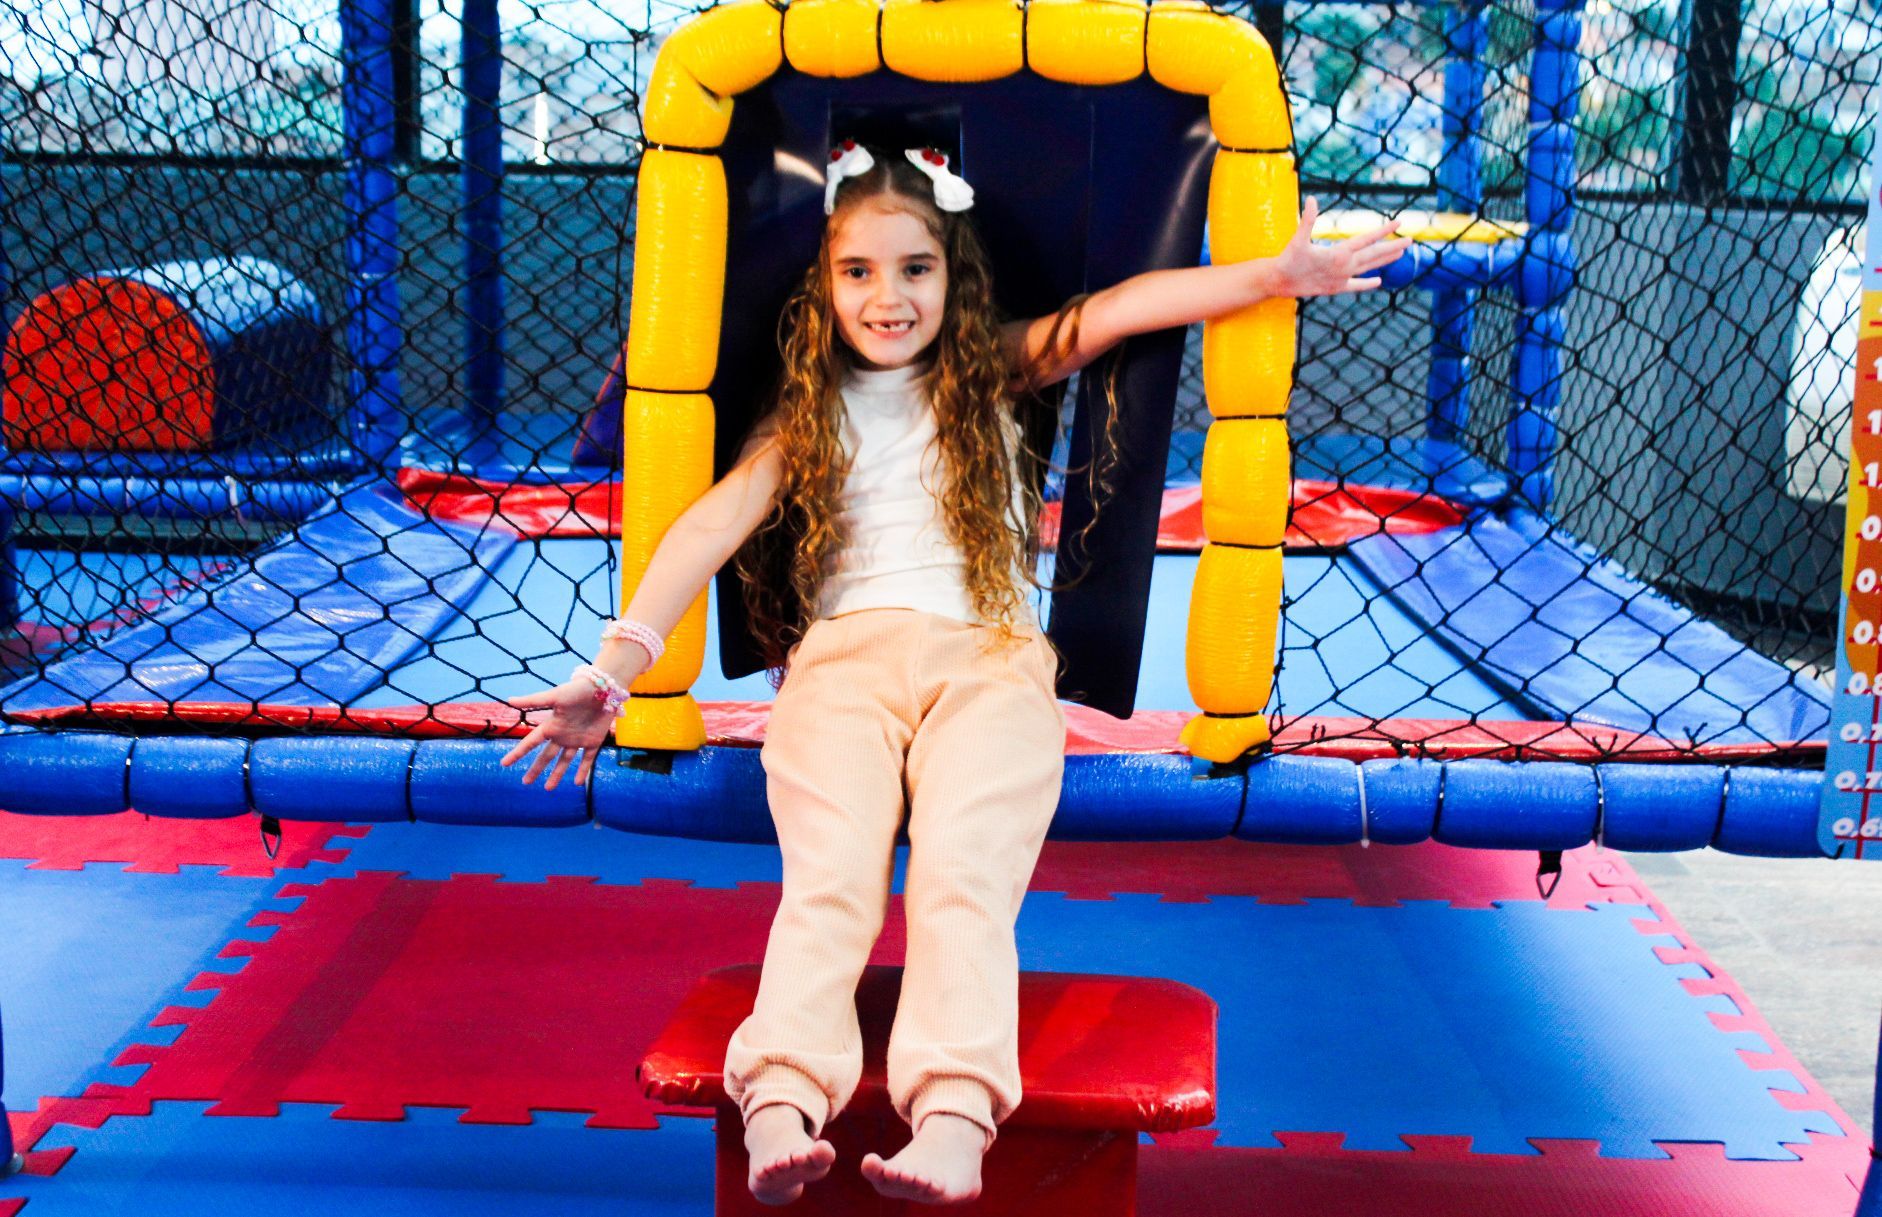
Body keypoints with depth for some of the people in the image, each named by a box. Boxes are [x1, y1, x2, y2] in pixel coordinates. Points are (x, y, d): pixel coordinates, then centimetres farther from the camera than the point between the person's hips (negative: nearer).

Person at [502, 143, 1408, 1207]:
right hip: (844, 652, 1)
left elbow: (1120, 309, 11)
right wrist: (615, 668, -5)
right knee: (828, 875, -25)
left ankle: (954, 1114, -45)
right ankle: (782, 1104, -44)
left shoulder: (994, 379, 23)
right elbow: (712, 527, 8)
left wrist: (1276, 276, 1)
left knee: (964, 874, -27)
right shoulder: (811, 416, 21)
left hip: (987, 652, 0)